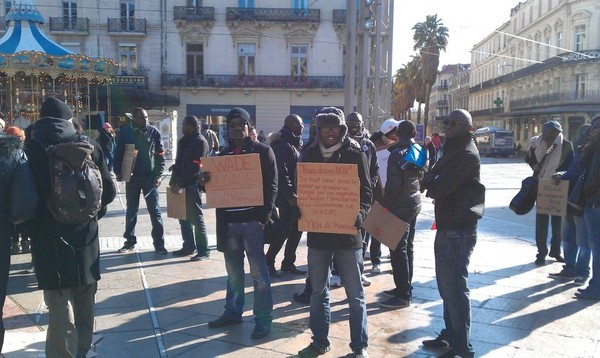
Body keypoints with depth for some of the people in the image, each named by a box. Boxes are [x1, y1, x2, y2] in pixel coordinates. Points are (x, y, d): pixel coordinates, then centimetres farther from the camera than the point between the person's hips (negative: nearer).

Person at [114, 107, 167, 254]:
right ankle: (130, 241, 21)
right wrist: (118, 172, -4)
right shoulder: (124, 132, 1)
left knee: (154, 210, 1)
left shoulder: (154, 132, -1)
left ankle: (159, 243, 6)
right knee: (131, 210, 10)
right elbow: (118, 153, 6)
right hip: (131, 176, 1)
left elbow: (160, 154, 0)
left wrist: (159, 174, -8)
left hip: (150, 176, -1)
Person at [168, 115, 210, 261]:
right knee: (183, 217, 14)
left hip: (192, 185, -9)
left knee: (196, 218, -4)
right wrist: (174, 180, 4)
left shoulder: (200, 142, -11)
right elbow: (180, 162, 17)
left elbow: (194, 167, -18)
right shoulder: (184, 141, 15)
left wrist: (180, 183, -19)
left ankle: (203, 250, 4)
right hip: (181, 184, 9)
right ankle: (189, 246, 25)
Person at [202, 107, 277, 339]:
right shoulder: (224, 154, 13)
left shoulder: (263, 151, 0)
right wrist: (205, 182, -6)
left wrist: (264, 216, -14)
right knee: (233, 272, 15)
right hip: (228, 221, 5)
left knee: (258, 272, 0)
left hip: (252, 220, -5)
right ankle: (232, 312, 29)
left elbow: (271, 185, -4)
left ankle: (263, 319, 10)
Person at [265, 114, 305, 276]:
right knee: (285, 230, -4)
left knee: (296, 229, 12)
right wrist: (290, 195, -22)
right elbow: (281, 173, -22)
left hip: (295, 195, 9)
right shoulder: (282, 144, -14)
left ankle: (289, 262, 22)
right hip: (287, 197, -9)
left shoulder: (295, 144, 16)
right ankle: (269, 262, 10)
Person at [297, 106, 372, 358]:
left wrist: (359, 215, -22)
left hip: (347, 233, -3)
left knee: (355, 294, 7)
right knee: (318, 292, 14)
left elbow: (366, 192, -4)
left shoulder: (355, 155, -3)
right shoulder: (308, 155, 5)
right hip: (317, 233, 3)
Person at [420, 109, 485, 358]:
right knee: (446, 285, 19)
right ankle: (450, 335, 33)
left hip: (458, 230, -10)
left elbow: (438, 188, -21)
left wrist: (429, 180, -2)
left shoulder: (466, 154, -16)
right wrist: (431, 180, -7)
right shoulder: (454, 151, 16)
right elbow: (433, 182, 14)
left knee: (455, 289, -3)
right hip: (447, 226, 10)